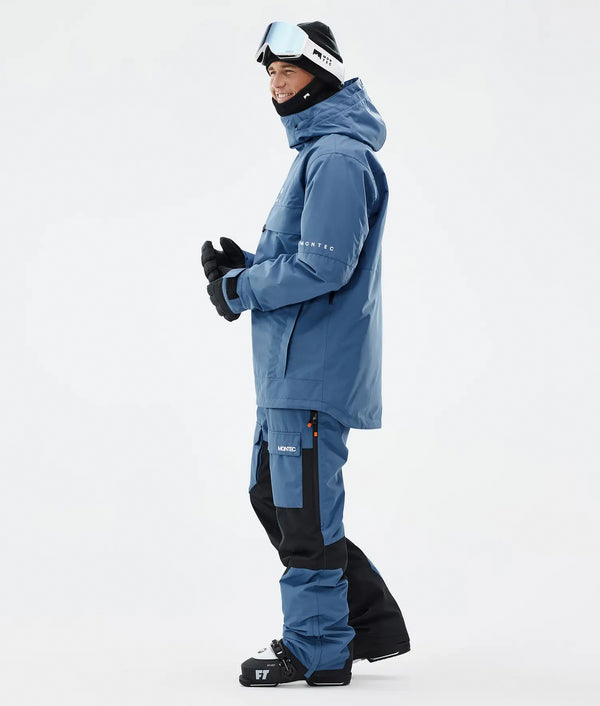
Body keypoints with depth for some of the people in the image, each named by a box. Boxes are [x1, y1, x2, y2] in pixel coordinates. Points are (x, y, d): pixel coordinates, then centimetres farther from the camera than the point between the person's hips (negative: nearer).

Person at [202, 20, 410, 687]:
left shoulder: (338, 157, -15)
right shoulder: (316, 151, 18)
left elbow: (321, 268, -23)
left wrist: (239, 290, -9)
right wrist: (241, 266, 6)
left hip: (315, 365, -11)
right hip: (291, 365, 11)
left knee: (303, 510, -2)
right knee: (273, 495, 16)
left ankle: (316, 649, 11)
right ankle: (374, 620, 24)